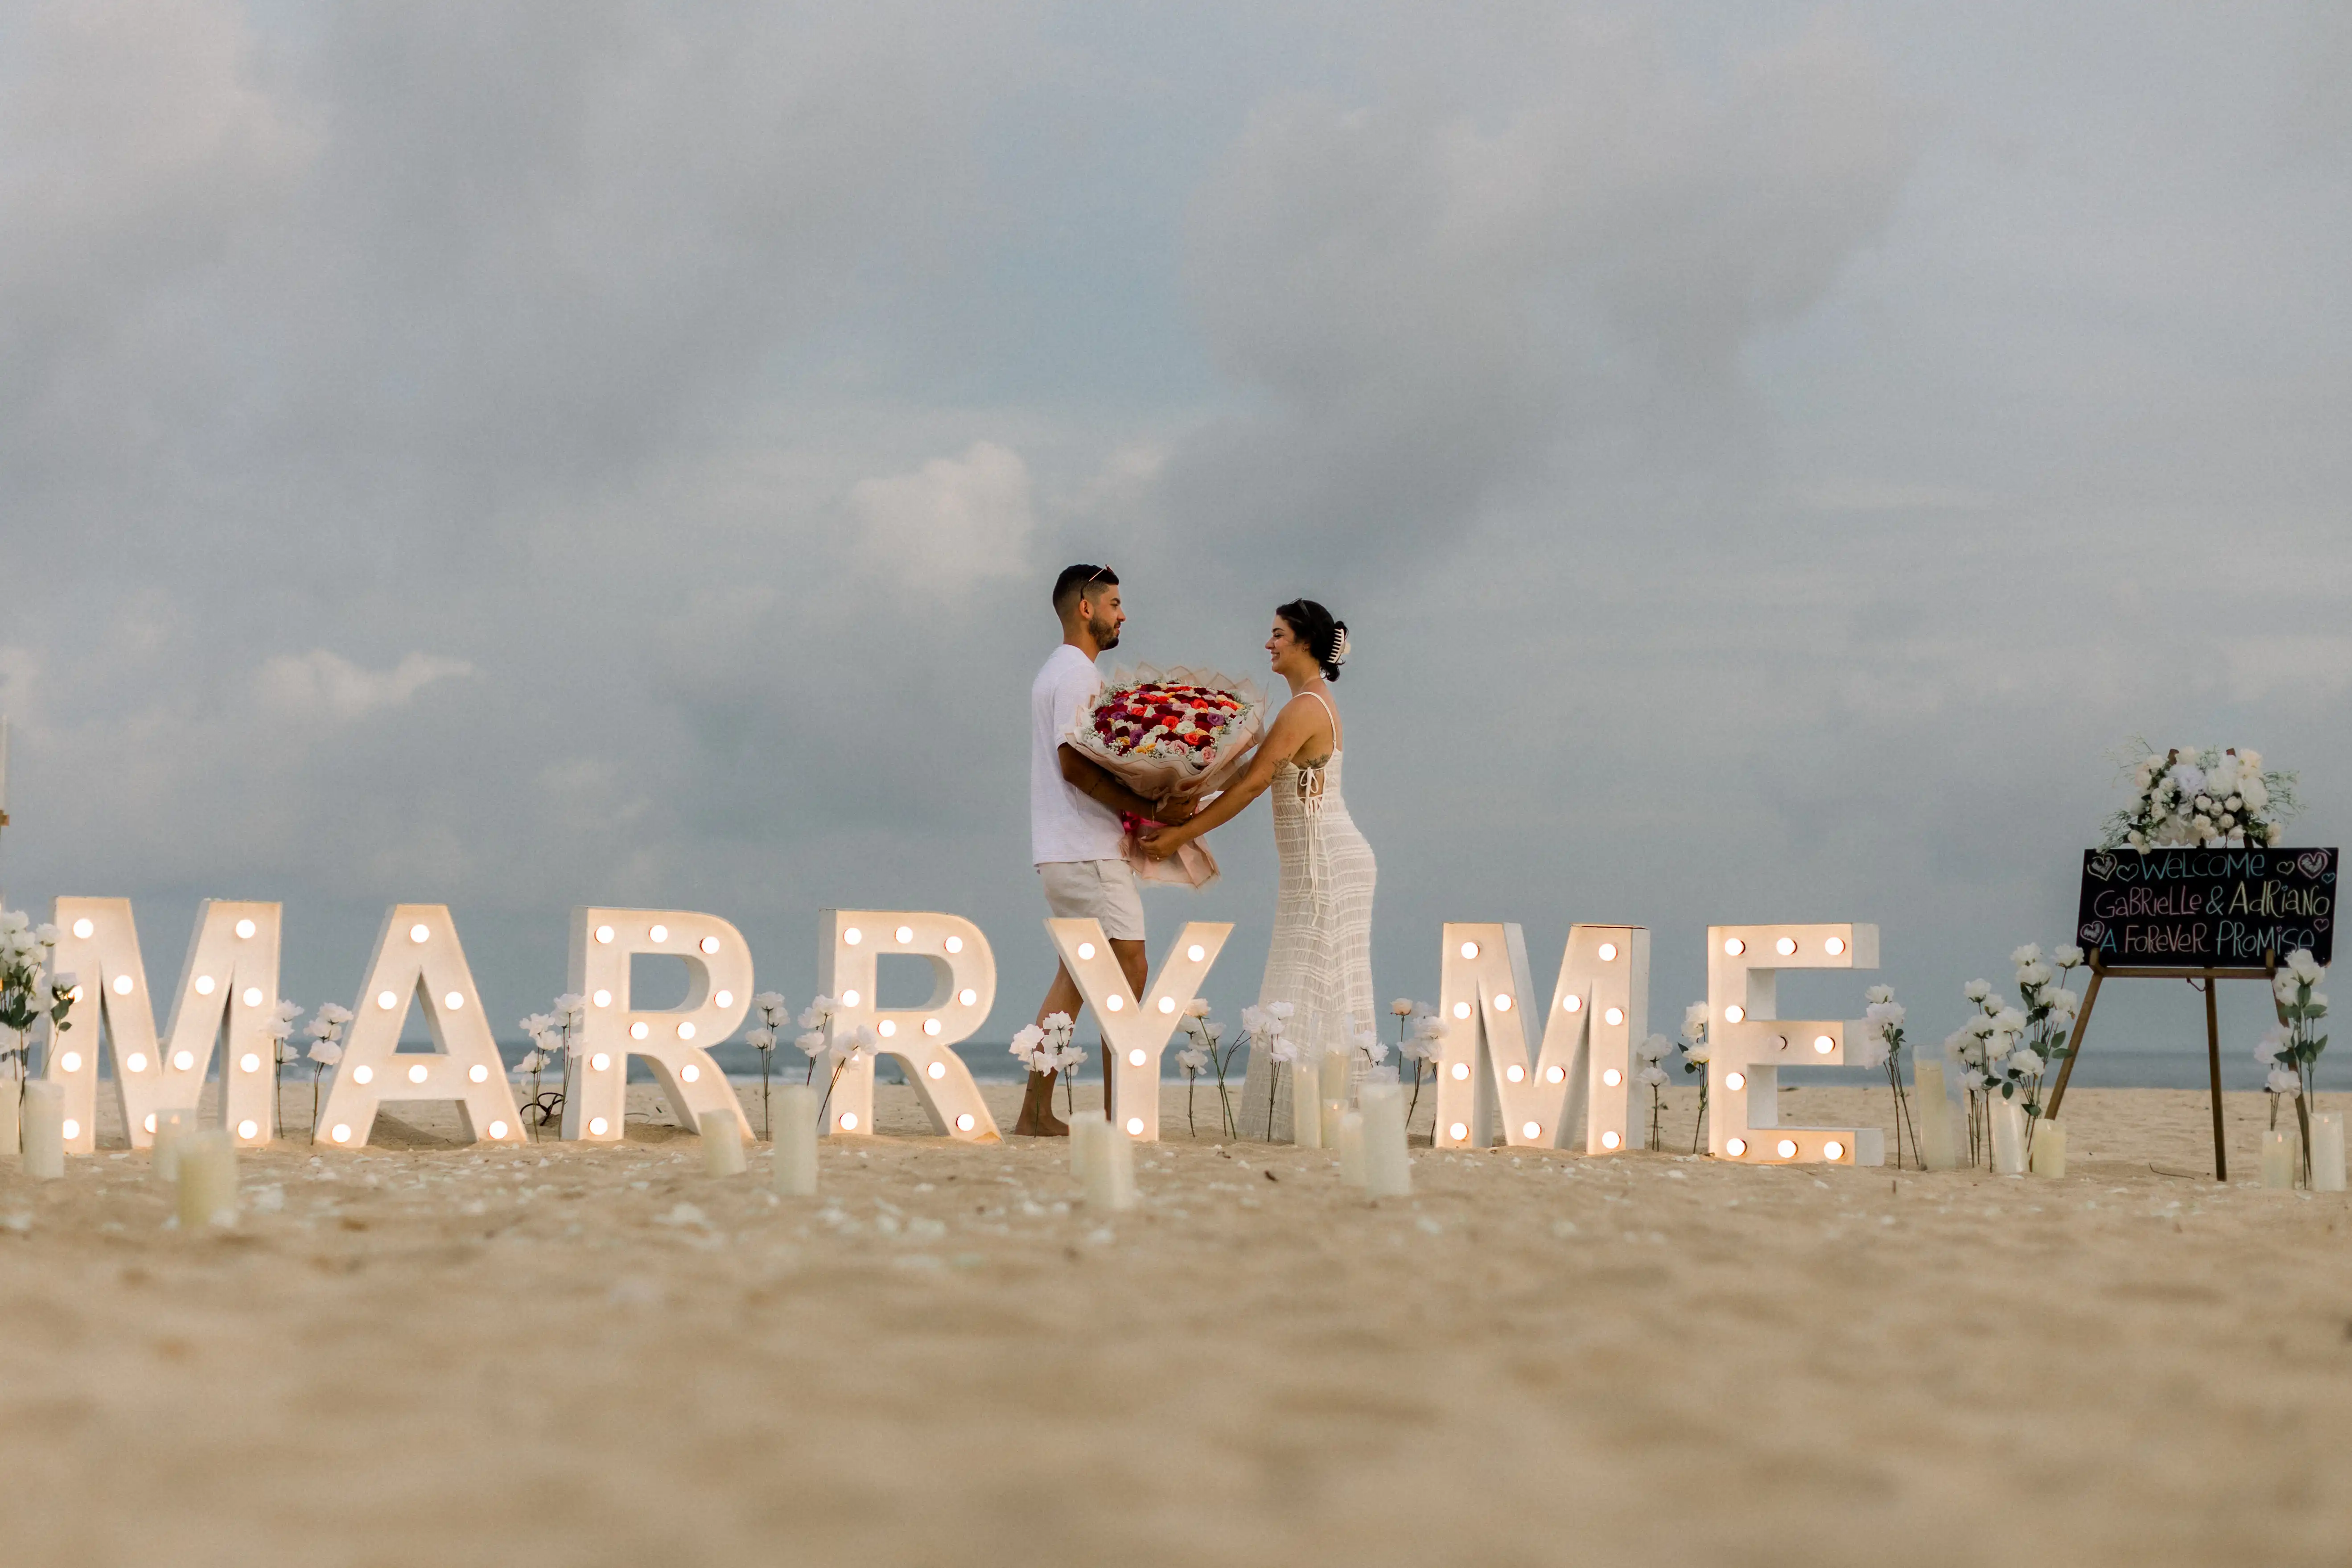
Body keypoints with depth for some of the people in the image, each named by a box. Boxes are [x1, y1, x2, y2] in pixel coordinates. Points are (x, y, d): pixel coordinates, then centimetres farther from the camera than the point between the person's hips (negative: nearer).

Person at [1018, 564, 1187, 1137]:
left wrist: (1144, 808, 11)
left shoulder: (1057, 671, 21)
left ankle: (1036, 1113, 10)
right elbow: (1075, 765, -20)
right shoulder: (1078, 674, -12)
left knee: (1074, 977, 11)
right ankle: (1117, 1114, -10)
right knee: (1129, 968, -9)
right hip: (1086, 849, -10)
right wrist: (1152, 810, -18)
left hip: (1064, 850, 10)